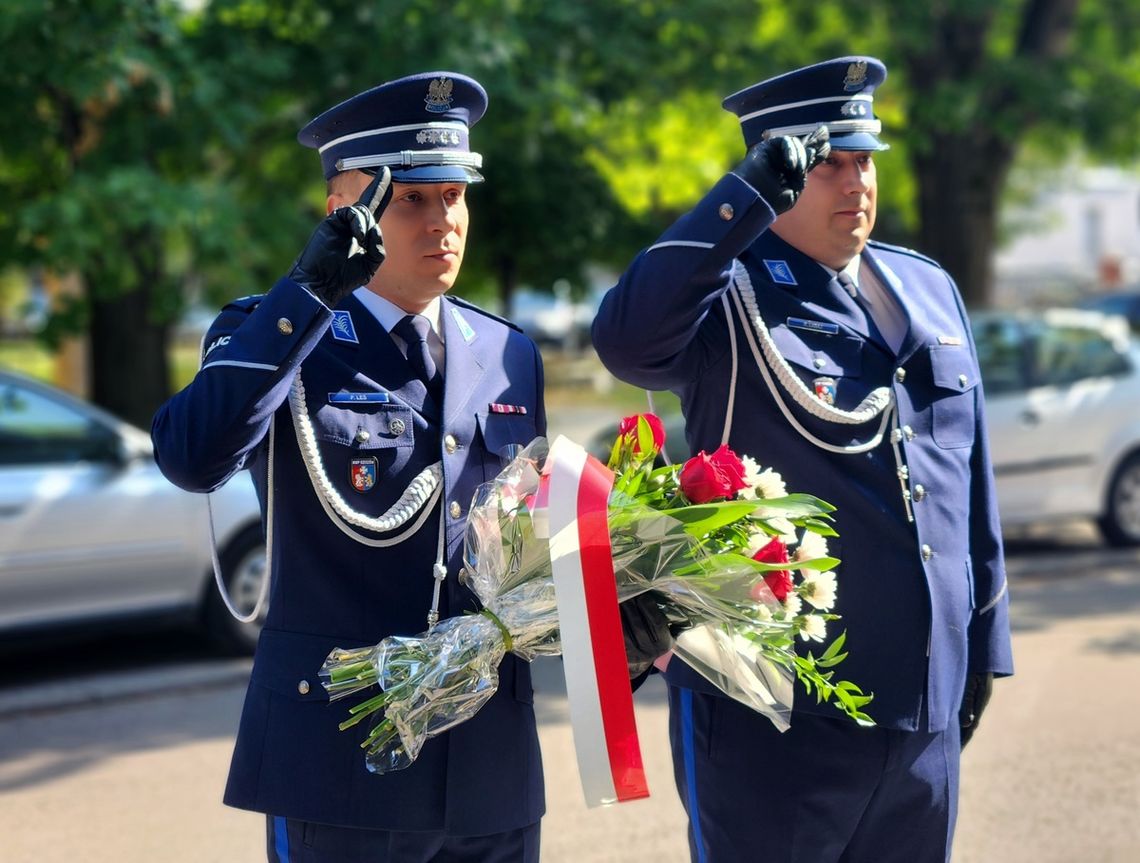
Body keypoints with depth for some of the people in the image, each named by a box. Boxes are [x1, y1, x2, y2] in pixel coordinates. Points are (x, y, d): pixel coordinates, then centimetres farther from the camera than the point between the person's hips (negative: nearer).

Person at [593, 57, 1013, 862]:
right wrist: (749, 193, -30)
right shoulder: (729, 295, -8)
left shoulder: (929, 289, 11)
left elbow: (970, 481, 17)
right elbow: (626, 340, -31)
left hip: (925, 710, 6)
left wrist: (983, 639, 17)